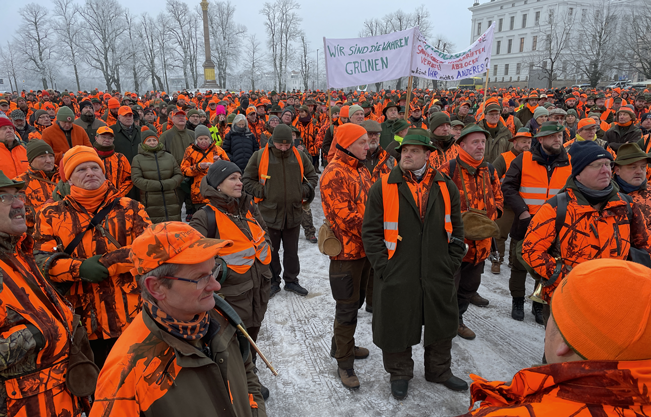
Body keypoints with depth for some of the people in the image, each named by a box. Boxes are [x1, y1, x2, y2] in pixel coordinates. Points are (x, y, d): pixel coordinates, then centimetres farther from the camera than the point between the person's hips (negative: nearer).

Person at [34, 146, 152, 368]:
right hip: (80, 321, 2)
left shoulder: (130, 209, 2)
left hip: (130, 316, -1)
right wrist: (79, 268, -19)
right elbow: (41, 261, -2)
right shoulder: (51, 215, 6)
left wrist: (105, 264, -18)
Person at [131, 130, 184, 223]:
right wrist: (157, 185, -14)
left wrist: (166, 184, -8)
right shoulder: (138, 159, 8)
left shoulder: (169, 157, 17)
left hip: (171, 202, 3)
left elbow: (179, 175, 11)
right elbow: (136, 179, -3)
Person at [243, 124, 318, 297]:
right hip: (269, 213, -2)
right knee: (271, 251, 10)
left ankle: (291, 281, 31)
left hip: (294, 213, 3)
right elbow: (247, 179, 2)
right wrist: (260, 192, -9)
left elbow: (312, 176, 14)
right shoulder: (260, 156, -6)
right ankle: (273, 282, 27)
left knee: (292, 251, 15)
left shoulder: (299, 156, 2)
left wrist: (304, 190, -1)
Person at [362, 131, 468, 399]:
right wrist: (382, 265, -9)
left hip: (437, 275, 3)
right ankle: (399, 373, 34)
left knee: (441, 323, 18)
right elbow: (371, 231, -5)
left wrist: (452, 262, 4)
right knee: (397, 324, 10)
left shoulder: (446, 187, 4)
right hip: (396, 274, -3)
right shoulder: (383, 187, -6)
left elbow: (456, 229, 10)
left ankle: (439, 370, 42)